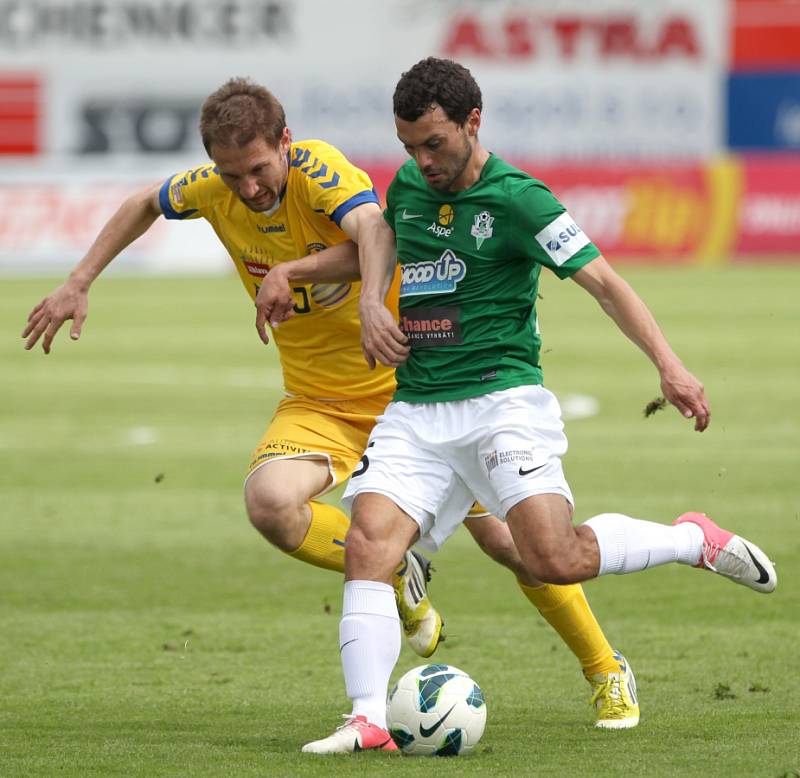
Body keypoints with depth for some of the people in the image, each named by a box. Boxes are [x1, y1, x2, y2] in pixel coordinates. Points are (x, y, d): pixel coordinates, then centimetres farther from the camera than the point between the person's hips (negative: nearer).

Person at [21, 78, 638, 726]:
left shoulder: (321, 172, -25)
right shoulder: (212, 188, -8)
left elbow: (376, 239, -45)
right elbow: (145, 204, 15)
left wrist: (292, 270, -60)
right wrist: (79, 283, 10)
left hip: (413, 381, -4)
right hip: (320, 401, 4)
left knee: (504, 538, -4)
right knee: (269, 502, -27)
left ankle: (607, 674, 19)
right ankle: (398, 579, 1)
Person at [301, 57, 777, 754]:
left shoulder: (515, 198, -9)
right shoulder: (408, 185, 10)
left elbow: (603, 282, -10)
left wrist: (669, 365, -20)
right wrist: (372, 299, 17)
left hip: (501, 400, -6)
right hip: (416, 410, 6)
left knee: (555, 560, -21)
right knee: (367, 545, -16)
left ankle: (695, 541, 4)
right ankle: (368, 722, -19)